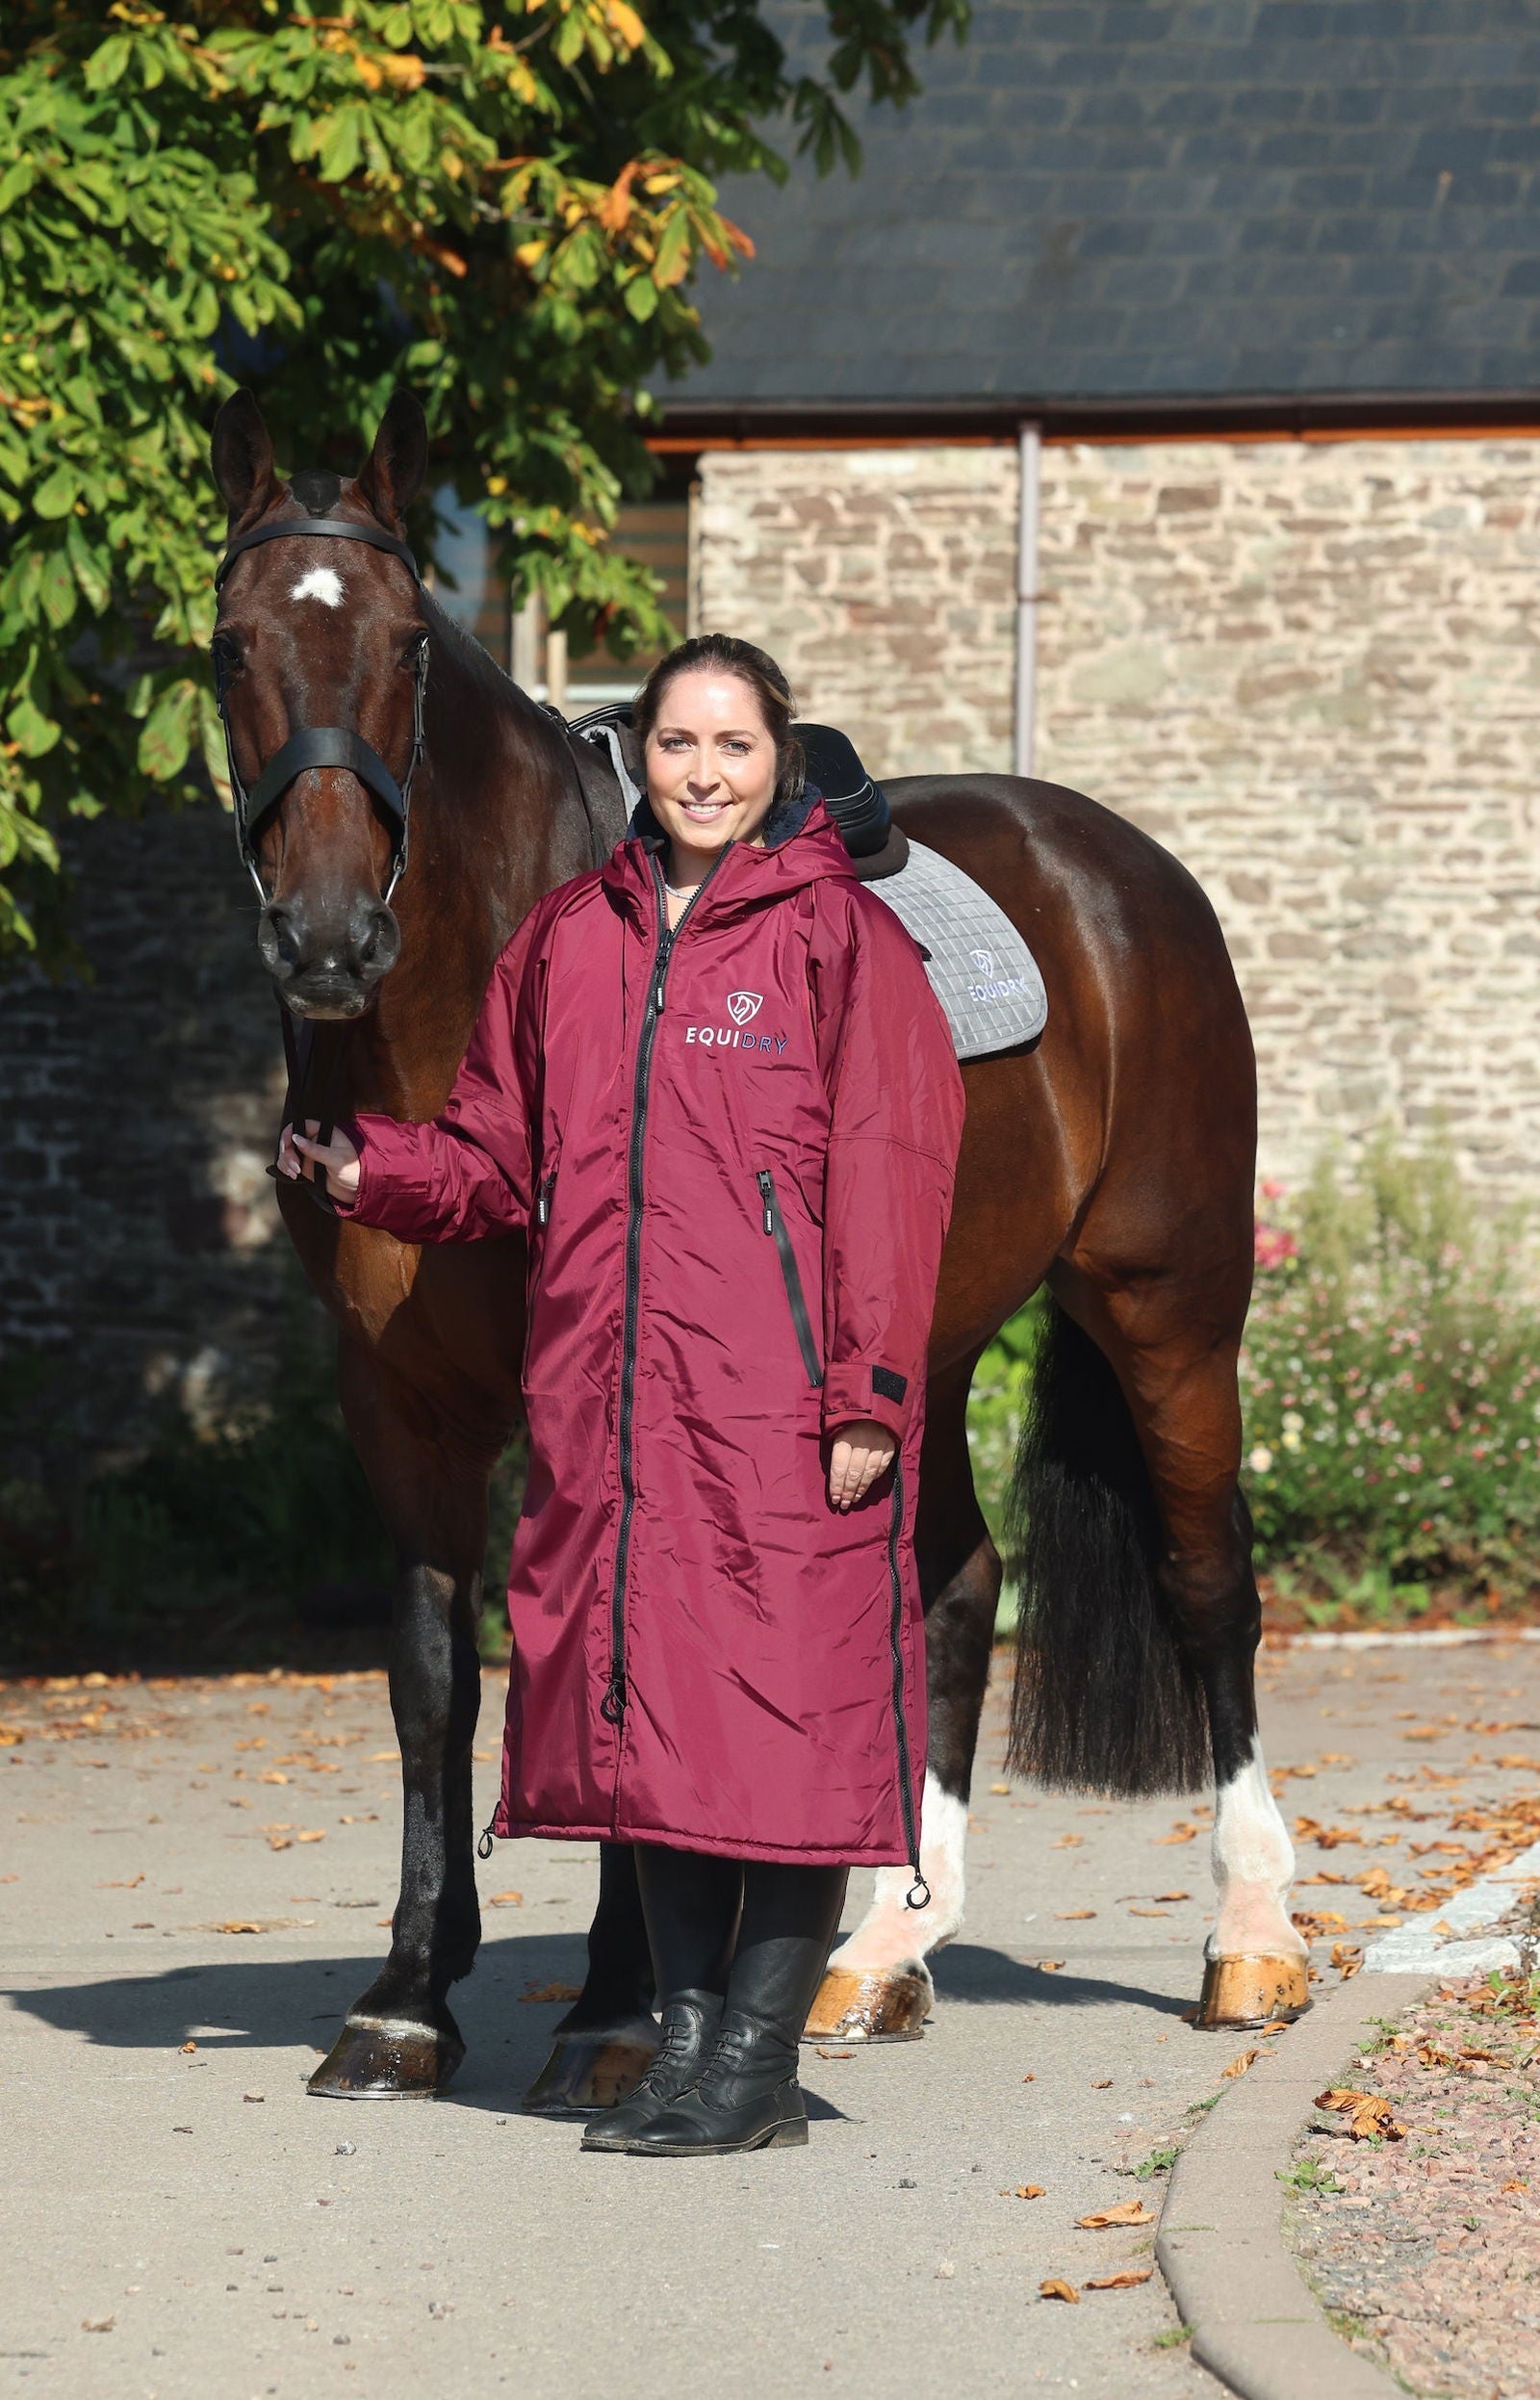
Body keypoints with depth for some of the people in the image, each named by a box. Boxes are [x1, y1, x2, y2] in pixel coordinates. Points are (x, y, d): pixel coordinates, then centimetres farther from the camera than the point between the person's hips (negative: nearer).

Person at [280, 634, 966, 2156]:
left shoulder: (837, 936, -2)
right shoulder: (569, 939, 12)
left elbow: (888, 1180, -6)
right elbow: (500, 1160, 17)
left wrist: (868, 1392, -12)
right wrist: (375, 1172, -3)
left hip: (782, 1402, -5)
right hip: (610, 1400, 5)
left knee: (788, 1704, -3)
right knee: (644, 1700, 9)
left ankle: (761, 2054, 4)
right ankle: (687, 2031, 18)